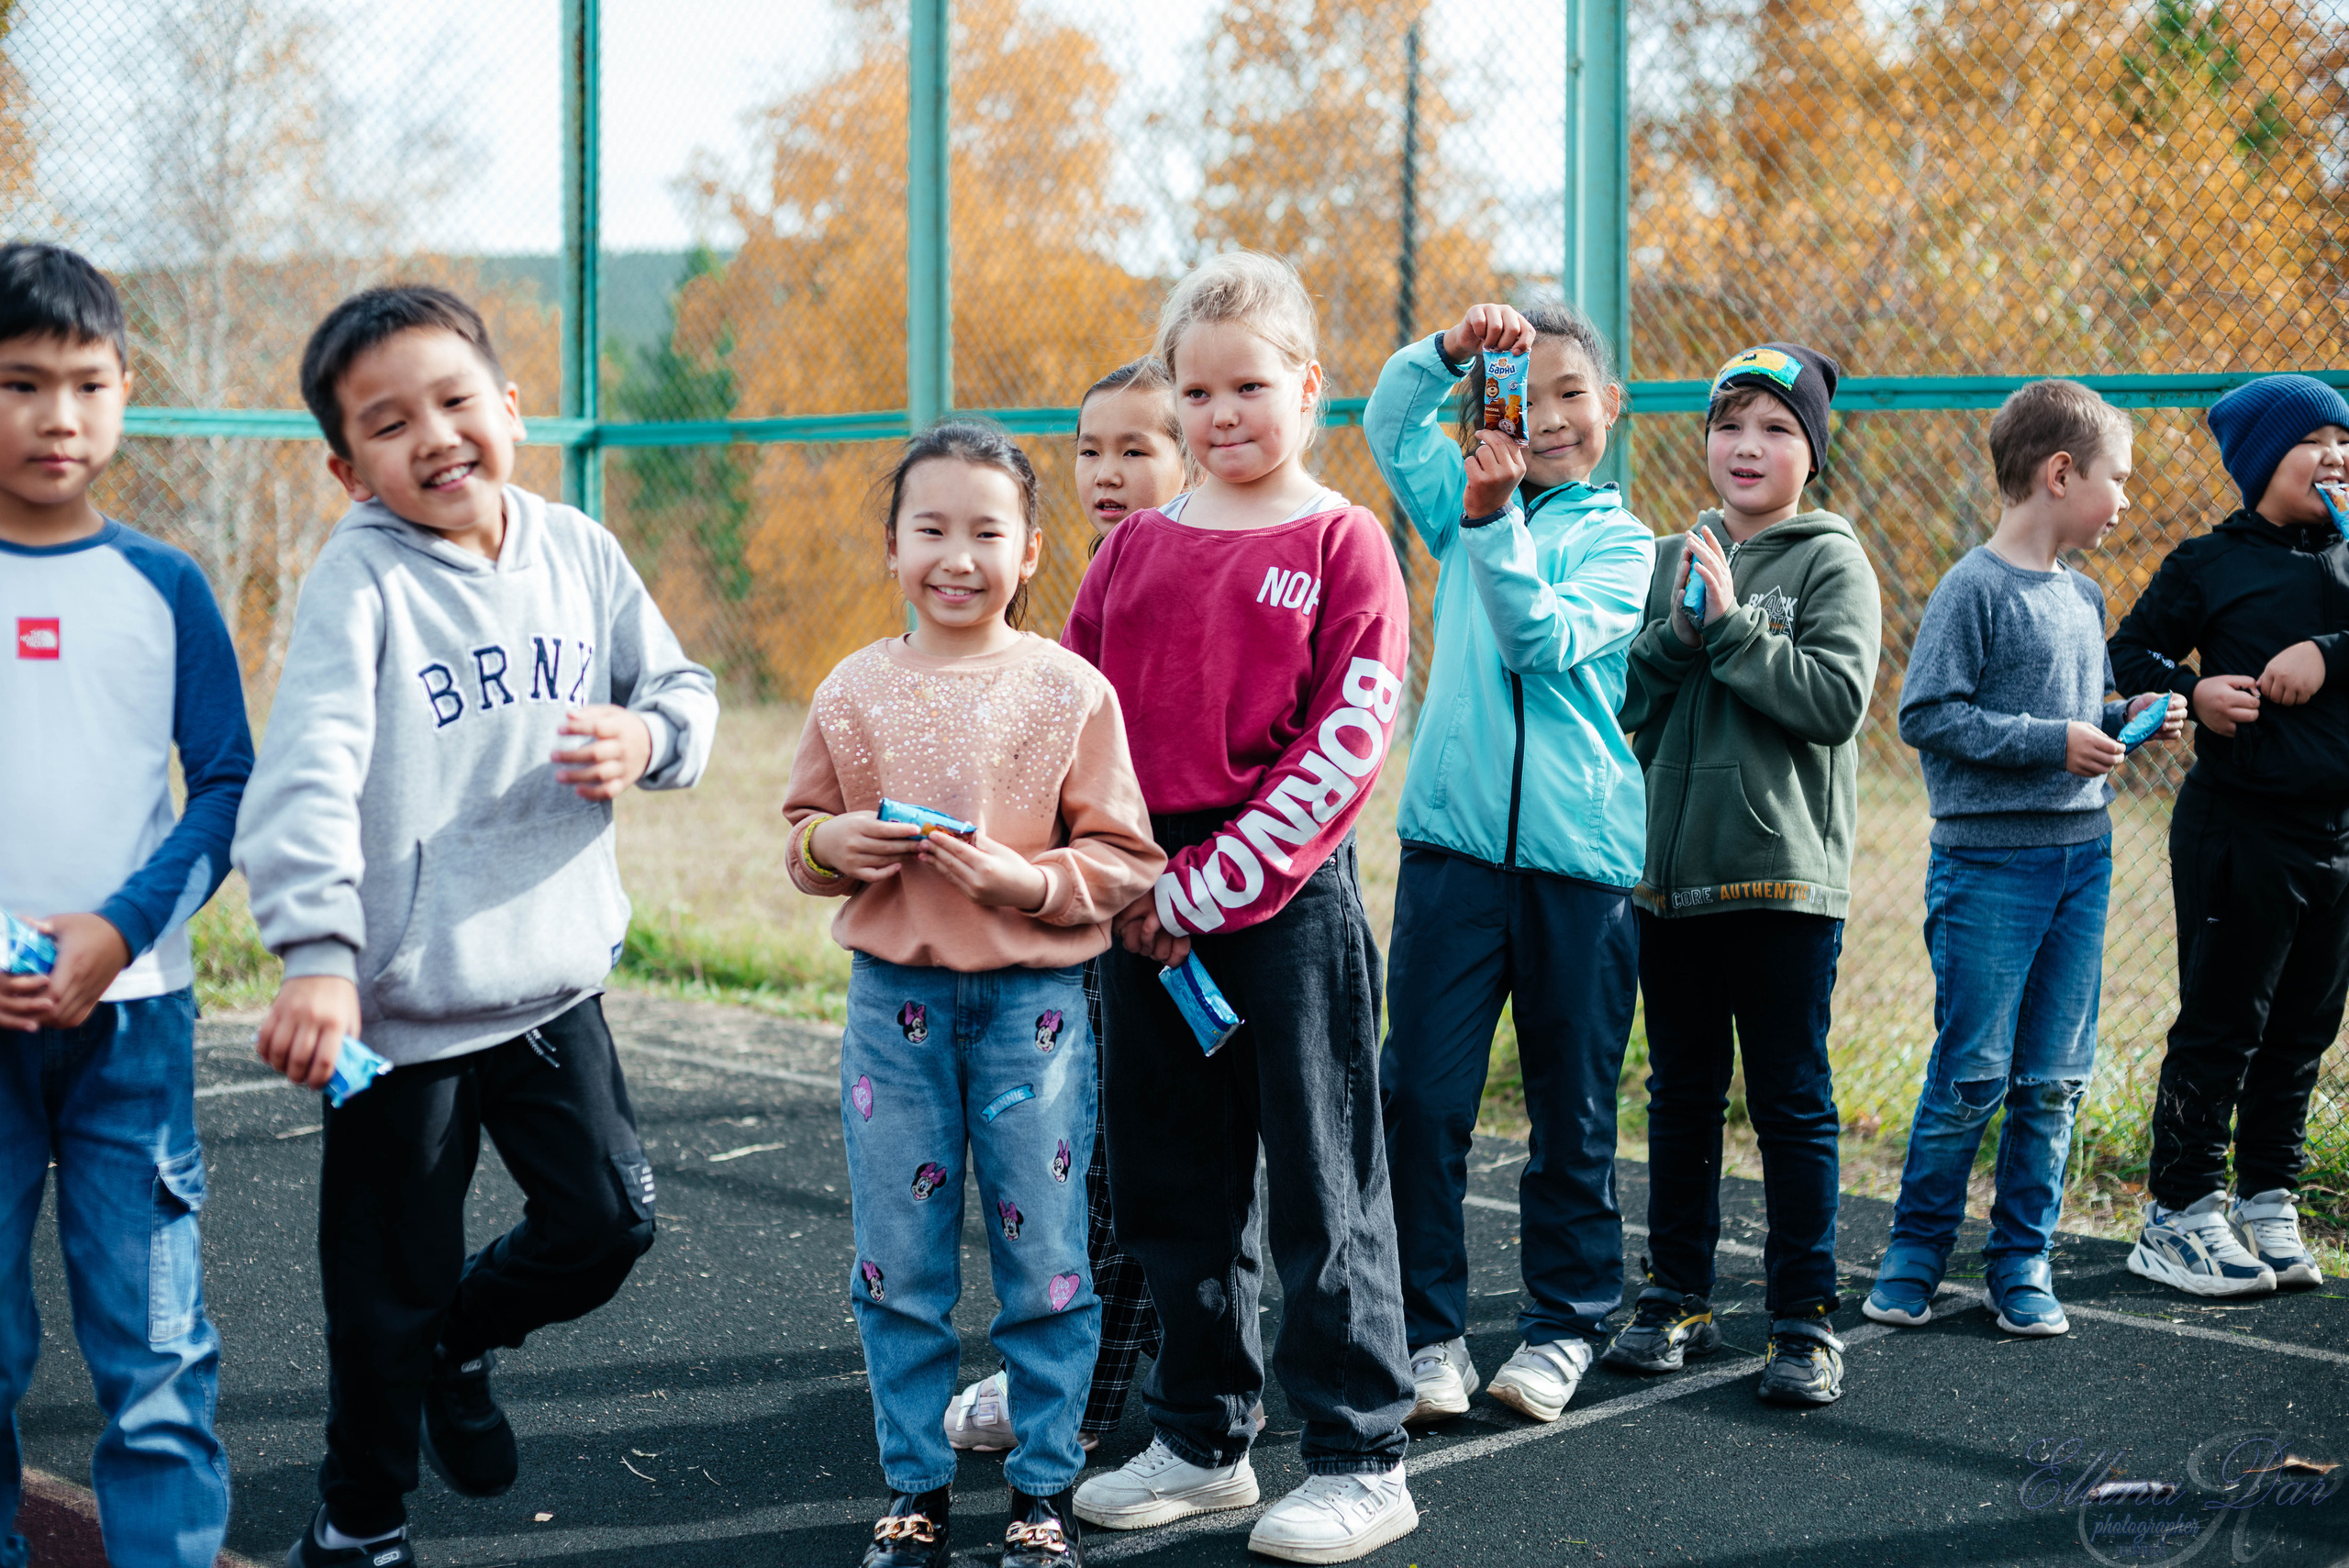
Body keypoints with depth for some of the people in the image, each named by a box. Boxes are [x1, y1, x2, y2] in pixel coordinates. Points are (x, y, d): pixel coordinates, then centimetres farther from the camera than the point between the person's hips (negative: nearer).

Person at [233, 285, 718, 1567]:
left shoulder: (579, 554, 2)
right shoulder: (360, 580, -12)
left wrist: (648, 737, -12)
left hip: (555, 978, 4)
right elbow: (307, 775, -23)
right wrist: (315, 956, -35)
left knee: (606, 1222, 8)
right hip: (402, 1002, -4)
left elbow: (683, 689, 12)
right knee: (390, 1296, 7)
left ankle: (461, 1340, 40)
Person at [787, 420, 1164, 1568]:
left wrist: (1030, 880, -18)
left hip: (1033, 1000, -2)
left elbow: (1124, 856, -3)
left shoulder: (1069, 690, -4)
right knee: (898, 1267, 9)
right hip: (892, 998, 2)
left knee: (1044, 1257, 6)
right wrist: (828, 844, -7)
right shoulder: (855, 690, 4)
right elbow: (802, 824, 14)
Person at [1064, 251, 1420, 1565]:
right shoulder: (1138, 545, 10)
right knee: (1172, 1184, 12)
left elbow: (1347, 746, -12)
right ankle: (1202, 1441, 26)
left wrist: (1210, 887, -16)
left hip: (1286, 897, -5)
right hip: (1145, 902, 5)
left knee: (1323, 1176, 2)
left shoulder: (1342, 543, -4)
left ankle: (1360, 1458, 12)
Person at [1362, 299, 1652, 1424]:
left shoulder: (1622, 540, 5)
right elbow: (1389, 422, -1)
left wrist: (1496, 518, -21)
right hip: (1454, 836, 1)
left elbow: (1546, 640, -11)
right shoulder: (1464, 504, 13)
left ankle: (1564, 1322, 21)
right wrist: (1451, 349, -17)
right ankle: (1428, 1330, 7)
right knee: (1421, 1092, -3)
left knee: (1573, 1104, 7)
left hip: (1580, 851, -1)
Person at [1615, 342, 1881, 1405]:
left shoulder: (1830, 562, -1)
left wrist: (1730, 626, -15)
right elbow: (1623, 700, 7)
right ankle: (1677, 1299, 24)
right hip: (1671, 869, 5)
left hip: (1784, 873, -4)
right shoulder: (1674, 560, 12)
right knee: (1681, 1097, 13)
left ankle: (1804, 1321, 9)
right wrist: (1677, 629, -9)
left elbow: (1838, 699, -14)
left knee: (1791, 1103, 1)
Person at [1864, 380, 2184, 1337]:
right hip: (1988, 863, -7)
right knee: (1974, 1075, -3)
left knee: (2054, 1080, 8)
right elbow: (1925, 714, -16)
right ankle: (1915, 1254, 12)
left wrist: (2126, 720, 3)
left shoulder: (2083, 596, 13)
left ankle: (2023, 1261, 18)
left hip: (2082, 857, 7)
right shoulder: (1974, 589, -11)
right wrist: (2052, 741, -17)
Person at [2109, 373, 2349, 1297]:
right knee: (2220, 1029, -2)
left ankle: (2268, 1206, 22)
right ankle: (2178, 1218, 7)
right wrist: (2191, 692, -14)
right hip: (2238, 829, -4)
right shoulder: (2207, 565, 0)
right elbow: (2129, 655, 2)